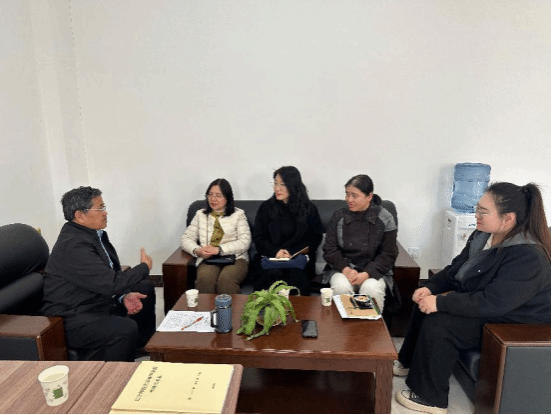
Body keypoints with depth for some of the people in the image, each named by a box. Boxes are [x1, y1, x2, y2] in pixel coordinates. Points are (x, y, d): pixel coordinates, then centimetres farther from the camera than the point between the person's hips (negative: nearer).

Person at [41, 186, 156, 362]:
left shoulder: (95, 233, 3)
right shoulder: (73, 245, -26)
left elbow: (112, 273, 10)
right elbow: (110, 283, -30)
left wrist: (124, 295, -8)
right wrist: (145, 267, -14)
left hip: (97, 300, 10)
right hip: (71, 322, -10)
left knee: (146, 288, 18)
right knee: (127, 328, -34)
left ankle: (145, 346, 34)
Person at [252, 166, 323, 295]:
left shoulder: (309, 208, 8)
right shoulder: (266, 207, 11)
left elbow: (315, 238, 6)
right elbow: (258, 238, 9)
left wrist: (293, 252, -9)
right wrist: (275, 252, -11)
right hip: (270, 257, 1)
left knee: (297, 275, -33)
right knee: (273, 274, -32)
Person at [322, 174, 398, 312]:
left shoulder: (385, 219, -3)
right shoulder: (338, 216, 1)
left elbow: (388, 254, -2)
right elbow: (329, 249, 2)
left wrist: (367, 274, -17)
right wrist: (346, 269, -16)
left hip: (373, 270, -1)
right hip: (343, 268, 1)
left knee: (372, 289, -31)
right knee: (341, 287, -30)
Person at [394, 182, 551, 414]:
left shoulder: (528, 257, -31)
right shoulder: (483, 234, -4)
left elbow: (491, 303, -35)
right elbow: (456, 268, 6)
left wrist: (440, 302, -30)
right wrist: (430, 288, -9)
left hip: (511, 323, -9)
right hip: (479, 303, 9)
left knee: (437, 323, -22)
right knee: (425, 304, 3)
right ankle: (409, 363, 23)